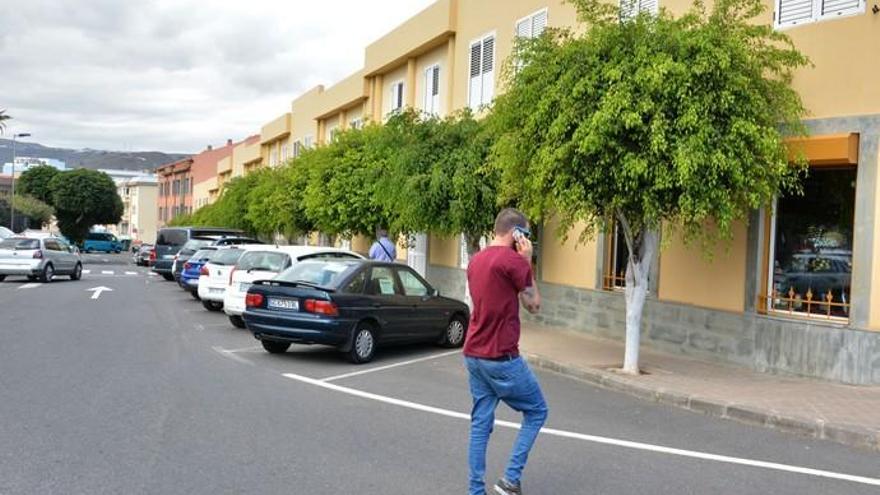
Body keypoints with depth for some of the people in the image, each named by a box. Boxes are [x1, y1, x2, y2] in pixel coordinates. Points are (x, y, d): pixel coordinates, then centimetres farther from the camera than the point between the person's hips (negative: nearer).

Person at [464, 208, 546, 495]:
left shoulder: (476, 260, 12)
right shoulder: (514, 261, -14)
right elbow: (534, 305, -3)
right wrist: (527, 261, -1)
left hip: (474, 355, 8)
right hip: (502, 357, -8)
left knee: (481, 423, 11)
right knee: (537, 412, 10)